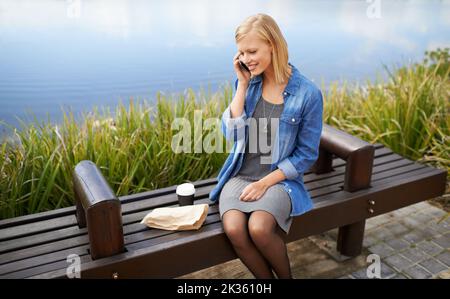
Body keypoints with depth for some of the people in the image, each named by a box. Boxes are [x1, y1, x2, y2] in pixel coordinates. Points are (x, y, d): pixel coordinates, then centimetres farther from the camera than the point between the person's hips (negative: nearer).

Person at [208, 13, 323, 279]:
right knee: (234, 229, -26)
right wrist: (243, 84, -10)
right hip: (240, 176, 3)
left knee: (258, 228, -30)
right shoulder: (247, 82, 3)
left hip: (279, 179, -3)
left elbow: (306, 154, -6)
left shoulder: (308, 93, -9)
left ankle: (287, 276, 2)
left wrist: (265, 183, -13)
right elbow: (231, 133, -7)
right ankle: (267, 277, 2)